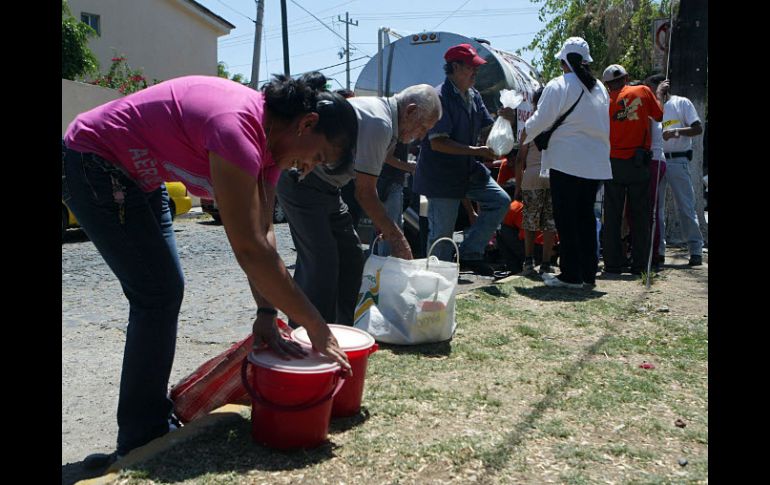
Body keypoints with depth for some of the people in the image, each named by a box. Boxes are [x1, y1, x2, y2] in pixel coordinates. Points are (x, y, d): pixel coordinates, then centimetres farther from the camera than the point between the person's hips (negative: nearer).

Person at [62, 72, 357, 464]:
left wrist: (267, 314, -12)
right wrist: (316, 328, -29)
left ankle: (152, 418, 24)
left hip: (137, 175, 10)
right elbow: (249, 249, -36)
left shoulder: (270, 137, -4)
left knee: (164, 291, 11)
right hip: (91, 164, -10)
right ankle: (140, 441, 4)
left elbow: (263, 231, -5)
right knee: (159, 294, -10)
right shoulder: (238, 127, -34)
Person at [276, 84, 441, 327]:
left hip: (325, 186, 11)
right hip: (301, 182, -11)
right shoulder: (379, 123, -20)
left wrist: (385, 226, 9)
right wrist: (395, 235, -10)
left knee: (350, 255, 10)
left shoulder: (378, 109, 12)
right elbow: (365, 193, -19)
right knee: (322, 262, -13)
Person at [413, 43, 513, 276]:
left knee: (501, 201, 3)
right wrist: (477, 151, -24)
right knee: (441, 233, -1)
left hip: (468, 169, 8)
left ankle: (470, 253, 8)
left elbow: (488, 129, 15)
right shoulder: (440, 97, -17)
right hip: (441, 175, -8)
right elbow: (438, 143, -24)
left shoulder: (473, 96, 10)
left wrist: (504, 119, -7)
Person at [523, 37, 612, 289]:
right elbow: (604, 125, 18)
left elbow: (540, 121, -7)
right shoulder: (599, 88, 13)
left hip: (566, 161, -6)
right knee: (586, 216, 11)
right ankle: (588, 274, 15)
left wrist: (520, 136, 9)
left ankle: (570, 275, 1)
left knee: (566, 218, -1)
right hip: (595, 162, 6)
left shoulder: (558, 86, -7)